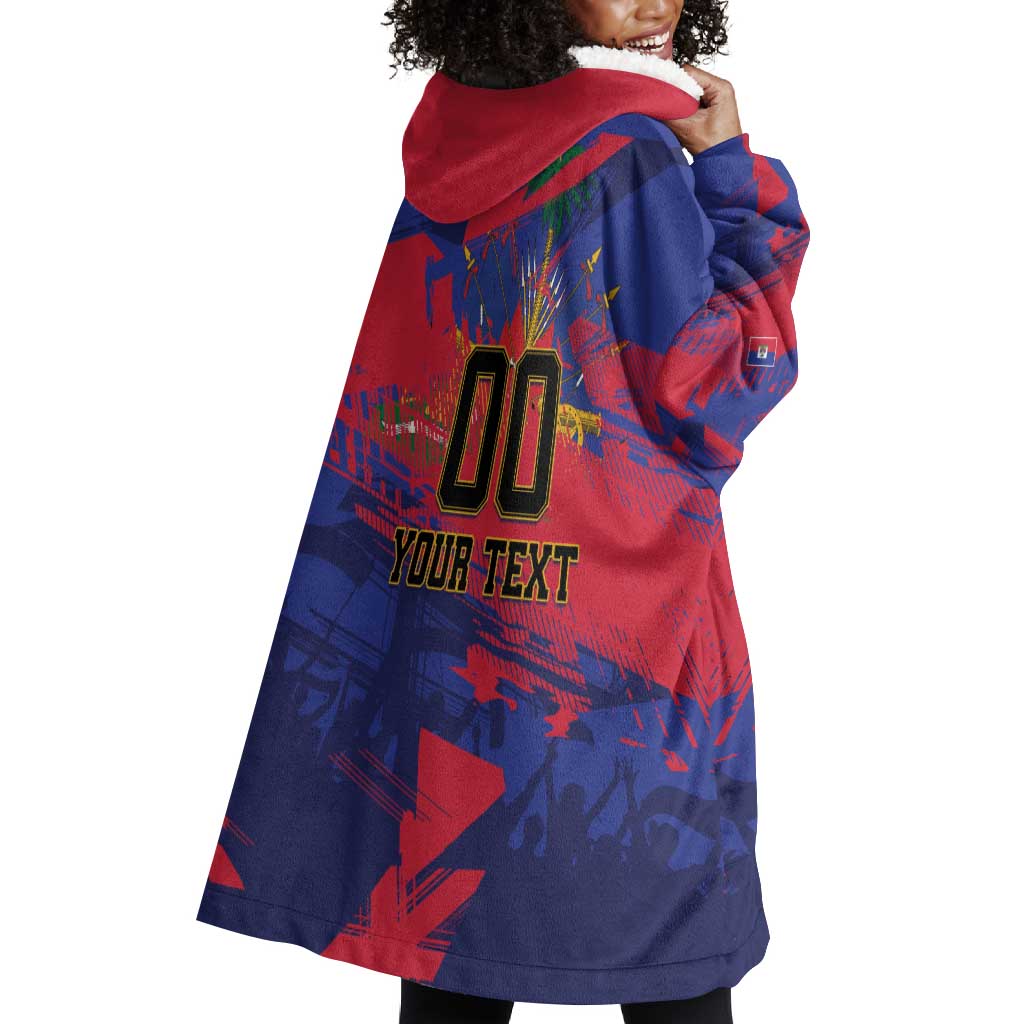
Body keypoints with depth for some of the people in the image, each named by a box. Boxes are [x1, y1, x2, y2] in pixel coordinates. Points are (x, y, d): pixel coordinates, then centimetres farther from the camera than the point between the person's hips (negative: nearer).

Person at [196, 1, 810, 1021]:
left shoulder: (448, 157, 8)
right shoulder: (631, 155, -11)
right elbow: (711, 399, -11)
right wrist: (732, 169, -6)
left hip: (437, 644, 7)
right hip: (613, 665, -6)